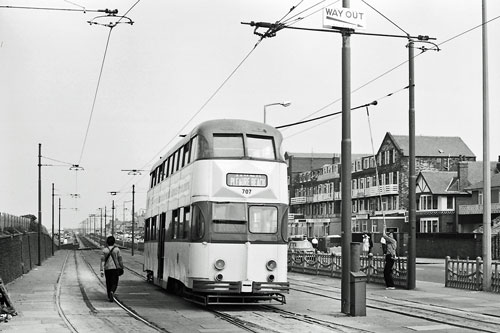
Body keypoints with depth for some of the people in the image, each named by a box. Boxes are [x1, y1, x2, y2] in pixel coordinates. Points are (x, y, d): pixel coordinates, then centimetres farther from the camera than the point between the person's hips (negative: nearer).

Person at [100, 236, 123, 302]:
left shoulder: (104, 250, -2)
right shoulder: (116, 249, -5)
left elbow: (102, 261, -5)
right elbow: (120, 259, -1)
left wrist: (102, 271, -5)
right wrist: (121, 267, 14)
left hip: (107, 268, 2)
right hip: (115, 268, -2)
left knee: (108, 283, 15)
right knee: (114, 283, 2)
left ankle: (109, 296, 23)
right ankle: (112, 292, -26)